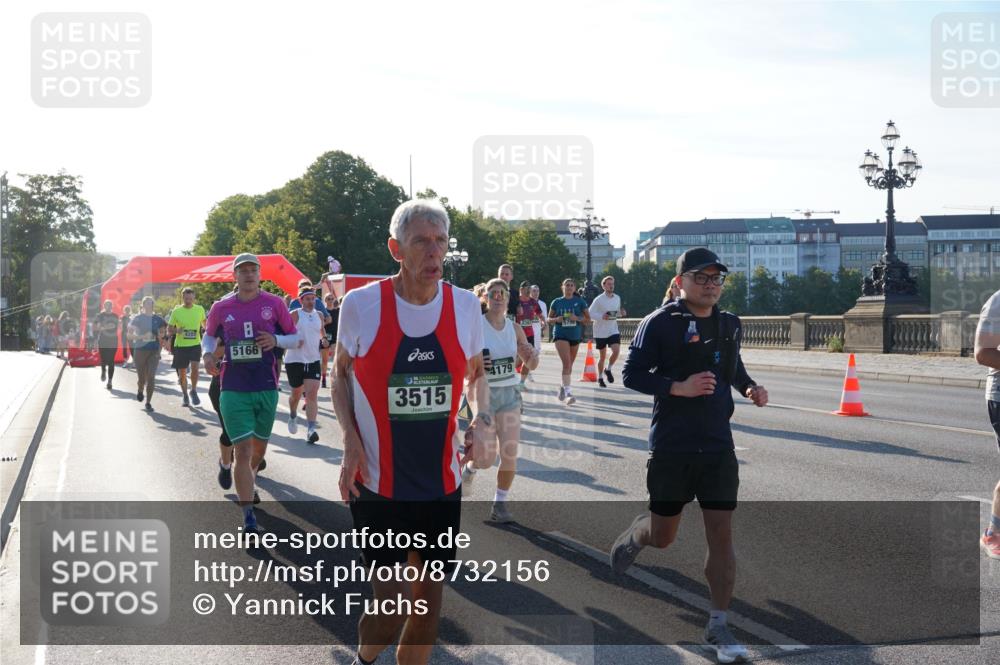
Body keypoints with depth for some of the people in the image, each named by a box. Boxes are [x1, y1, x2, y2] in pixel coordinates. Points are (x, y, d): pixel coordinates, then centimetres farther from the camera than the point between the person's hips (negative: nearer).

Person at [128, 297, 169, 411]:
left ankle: (148, 402, -2)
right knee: (141, 377, 7)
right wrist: (142, 336, -17)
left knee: (151, 377, -9)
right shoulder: (138, 319, 1)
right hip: (140, 350, -1)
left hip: (154, 351, 1)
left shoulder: (158, 319, 6)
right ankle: (140, 391, 42)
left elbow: (164, 331, 19)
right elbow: (130, 335, -3)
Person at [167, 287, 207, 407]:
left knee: (194, 367, -19)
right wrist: (177, 330, -18)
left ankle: (194, 391, 3)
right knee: (182, 372, 7)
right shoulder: (176, 311, -3)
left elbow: (204, 323, 20)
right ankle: (184, 395, 27)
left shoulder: (200, 309, 1)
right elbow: (169, 329, 2)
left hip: (195, 344, 0)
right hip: (180, 345, 0)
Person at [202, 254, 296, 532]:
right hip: (233, 390, -1)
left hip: (266, 388, 1)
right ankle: (248, 515, -8)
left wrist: (276, 341, -15)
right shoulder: (221, 307, 1)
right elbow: (209, 335, 19)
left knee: (259, 446, 16)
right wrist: (207, 353, -2)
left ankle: (247, 482, 47)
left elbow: (296, 338, 4)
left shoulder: (274, 303, -2)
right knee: (243, 449, -9)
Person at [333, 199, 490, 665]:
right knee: (391, 600, -1)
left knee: (429, 591, 11)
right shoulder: (360, 304, -9)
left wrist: (481, 422, -6)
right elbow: (341, 374, 5)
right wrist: (351, 441, -8)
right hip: (377, 480, -3)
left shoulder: (465, 306, -2)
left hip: (443, 481, 3)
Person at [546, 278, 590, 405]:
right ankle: (568, 392, -23)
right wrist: (557, 319, -12)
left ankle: (563, 385, 38)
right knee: (566, 362, -19)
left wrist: (577, 318, -15)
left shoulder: (580, 302, 2)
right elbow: (549, 319, 9)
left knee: (570, 364, 15)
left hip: (575, 336, 3)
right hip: (560, 335, -3)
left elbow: (588, 319, 3)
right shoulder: (557, 302, 2)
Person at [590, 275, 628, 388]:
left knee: (616, 350, -16)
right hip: (600, 332, -4)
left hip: (613, 330, 4)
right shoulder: (599, 299, -11)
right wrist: (602, 317, -27)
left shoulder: (617, 298, 6)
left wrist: (621, 313, -4)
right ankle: (600, 378, 22)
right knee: (602, 355, 5)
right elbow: (590, 313, -12)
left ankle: (608, 370, 10)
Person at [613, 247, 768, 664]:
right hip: (671, 448, -3)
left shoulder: (728, 324, 8)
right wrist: (678, 387, -23)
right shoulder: (660, 323, -9)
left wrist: (749, 387, 3)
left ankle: (718, 626, 8)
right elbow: (631, 374, -11)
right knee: (662, 536, 9)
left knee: (721, 535, -2)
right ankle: (632, 538, 47)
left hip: (718, 446, 4)